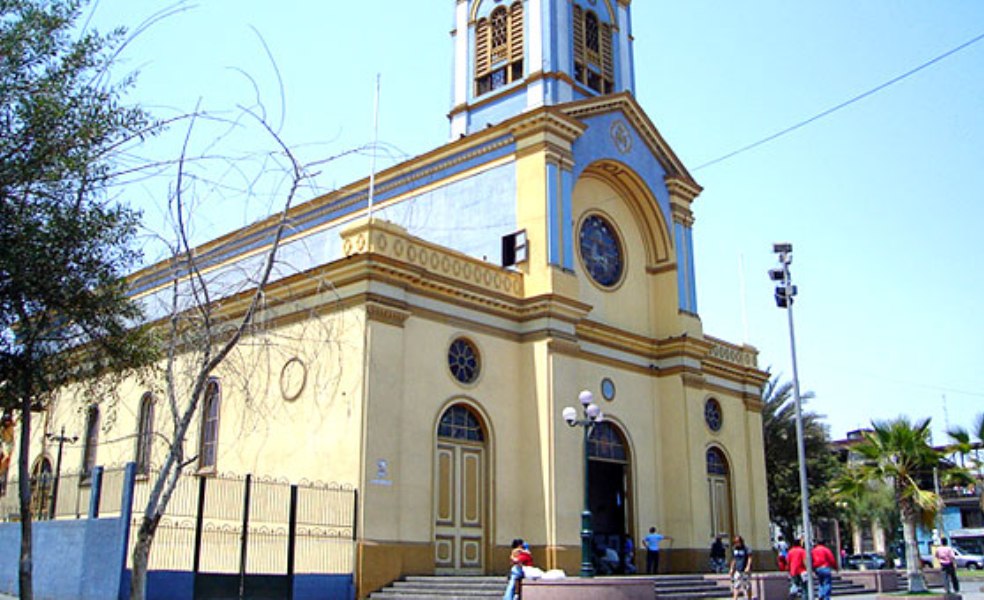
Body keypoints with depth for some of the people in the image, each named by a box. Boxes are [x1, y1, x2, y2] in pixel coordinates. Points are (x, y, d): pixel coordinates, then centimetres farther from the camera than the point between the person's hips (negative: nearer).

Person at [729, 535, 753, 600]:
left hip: (745, 570, -5)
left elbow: (749, 558, -13)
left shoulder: (746, 549, -9)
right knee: (736, 586, -1)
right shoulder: (734, 549, 10)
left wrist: (748, 567, -24)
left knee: (747, 586, 3)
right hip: (737, 570, 5)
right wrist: (731, 569, 18)